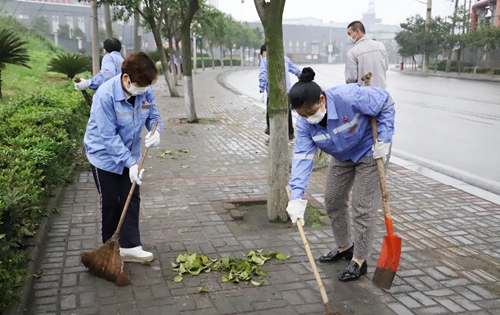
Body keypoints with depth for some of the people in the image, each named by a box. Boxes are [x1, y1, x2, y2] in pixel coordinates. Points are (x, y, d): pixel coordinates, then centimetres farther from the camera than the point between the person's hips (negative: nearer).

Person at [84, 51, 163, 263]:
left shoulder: (145, 91, -15)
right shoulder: (105, 95, -31)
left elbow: (153, 115, 0)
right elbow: (108, 136, -29)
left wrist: (156, 131, -24)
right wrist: (131, 163, -30)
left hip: (130, 155, 5)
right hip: (105, 155, -5)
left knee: (131, 200, 6)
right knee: (110, 203, 7)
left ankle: (129, 247, 15)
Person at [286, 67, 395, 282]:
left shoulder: (350, 97, -37)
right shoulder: (304, 122, -21)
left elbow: (386, 102, -22)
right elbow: (303, 157, -27)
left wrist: (384, 139, -26)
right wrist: (296, 196, -37)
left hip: (369, 152, -6)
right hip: (342, 157, 6)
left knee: (363, 207, -5)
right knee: (332, 200, 12)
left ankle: (359, 260, 10)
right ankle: (345, 246, 33)